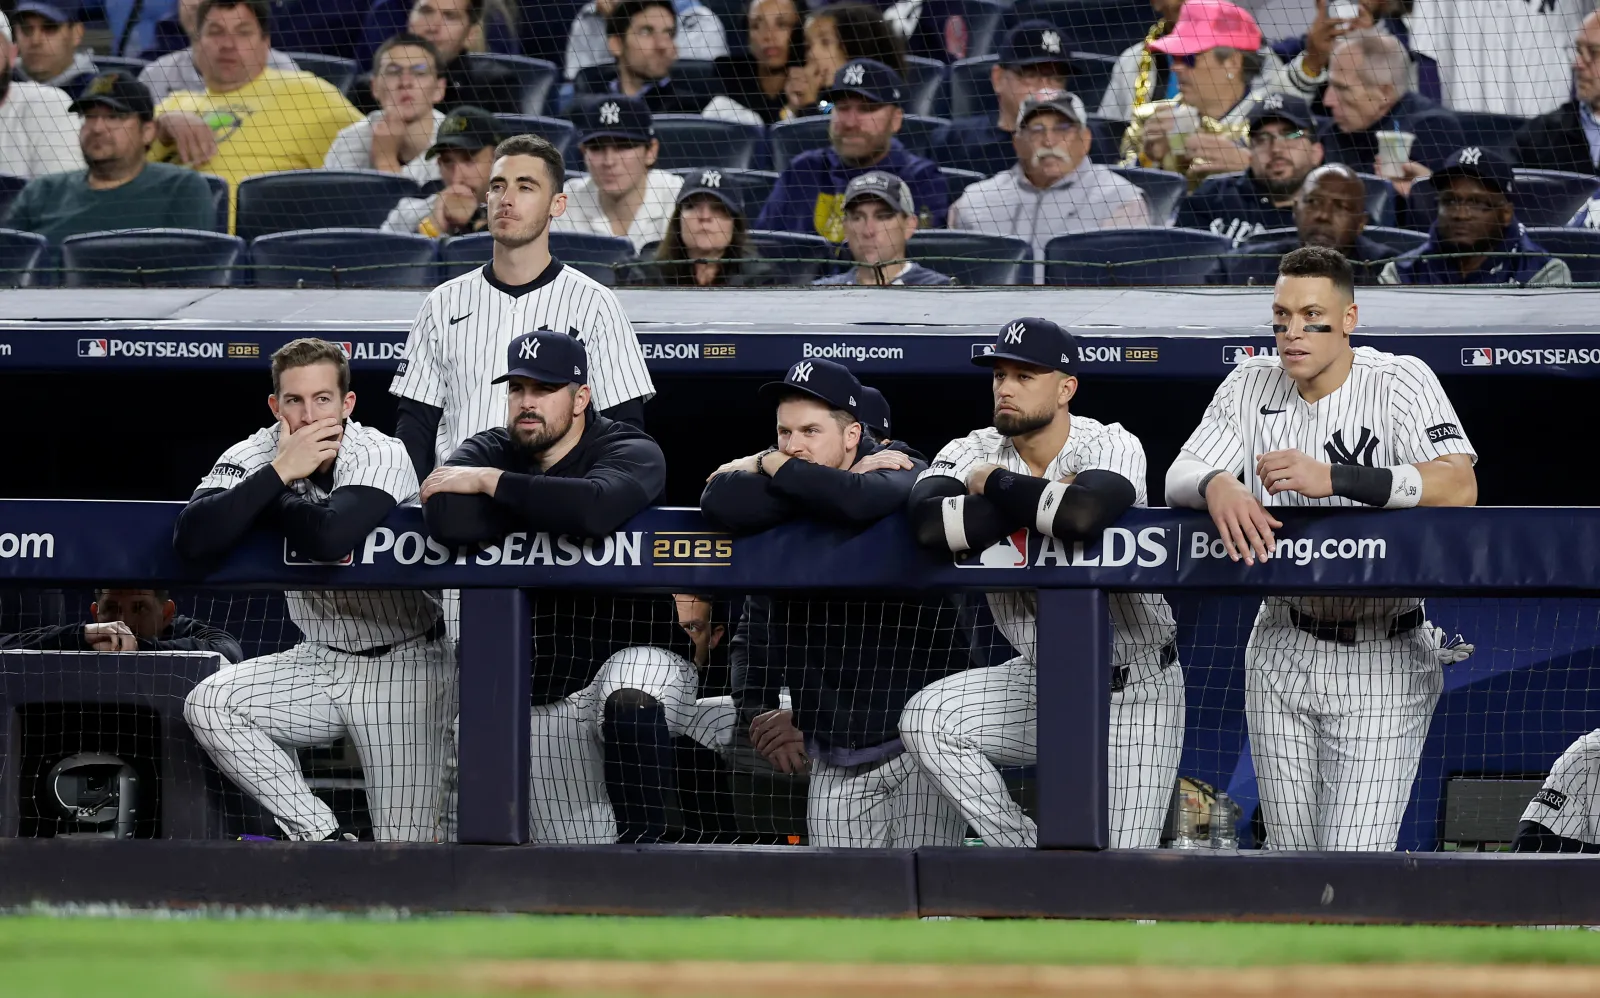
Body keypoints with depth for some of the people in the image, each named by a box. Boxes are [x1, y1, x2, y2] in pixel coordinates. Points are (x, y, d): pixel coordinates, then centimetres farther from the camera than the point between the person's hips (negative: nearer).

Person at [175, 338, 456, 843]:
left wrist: (267, 499, -21)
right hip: (321, 663, 5)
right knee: (208, 706, -20)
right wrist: (279, 473, -27)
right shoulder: (254, 457, -9)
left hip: (403, 664, -5)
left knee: (403, 853, -13)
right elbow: (192, 540, -26)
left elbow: (329, 538, -41)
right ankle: (325, 839, -11)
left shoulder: (379, 456, -21)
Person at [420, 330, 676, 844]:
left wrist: (489, 483, -24)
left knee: (630, 701, -41)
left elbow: (595, 507, -35)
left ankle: (645, 840, -26)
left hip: (635, 653, -5)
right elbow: (445, 516, -20)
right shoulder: (490, 451, 3)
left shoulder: (632, 452, -10)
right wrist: (551, 514, -18)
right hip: (545, 698, 5)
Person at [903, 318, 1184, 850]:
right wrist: (1046, 496, -25)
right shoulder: (975, 451, -5)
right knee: (927, 720, -20)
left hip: (1134, 690, -4)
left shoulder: (1111, 445, -17)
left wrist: (994, 484, -23)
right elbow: (928, 523, -28)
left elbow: (1082, 515, -41)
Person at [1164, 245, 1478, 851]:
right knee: (1291, 854, 10)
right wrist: (1217, 485, -28)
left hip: (1381, 660, -5)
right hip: (1282, 655, 5)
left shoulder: (1400, 382, -11)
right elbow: (1178, 479, -2)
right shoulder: (1252, 386, 5)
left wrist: (1332, 478, -38)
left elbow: (1458, 488, -27)